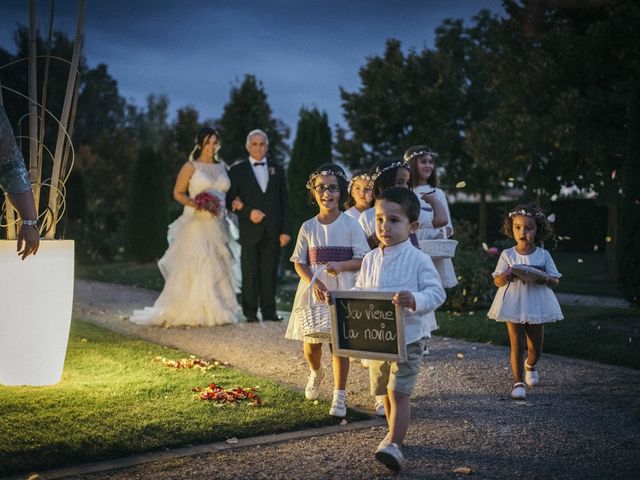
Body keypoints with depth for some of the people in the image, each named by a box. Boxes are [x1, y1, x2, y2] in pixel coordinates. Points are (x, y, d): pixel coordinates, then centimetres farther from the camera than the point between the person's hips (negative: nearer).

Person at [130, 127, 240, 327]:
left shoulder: (222, 167, 14)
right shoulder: (190, 167, 0)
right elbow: (178, 193, 0)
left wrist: (235, 202, 0)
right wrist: (192, 203, -18)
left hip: (216, 224, 5)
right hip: (195, 223, -5)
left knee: (216, 267, 5)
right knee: (192, 266, -8)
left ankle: (214, 312, 10)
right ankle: (188, 313, -5)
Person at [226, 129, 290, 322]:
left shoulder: (277, 170, 15)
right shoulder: (237, 170, 7)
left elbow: (284, 202, 11)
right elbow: (230, 201, 2)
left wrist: (284, 230, 3)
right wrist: (248, 212, -14)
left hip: (273, 231, 2)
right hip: (250, 231, -2)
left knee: (270, 271, 2)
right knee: (250, 272, 0)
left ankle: (269, 310, 8)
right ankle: (250, 312, 4)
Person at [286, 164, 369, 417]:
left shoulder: (350, 225, -4)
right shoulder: (308, 227, 2)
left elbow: (363, 260, -5)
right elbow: (299, 263, 3)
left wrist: (341, 266, -23)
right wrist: (314, 282, -15)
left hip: (342, 290, -2)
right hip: (314, 289, 2)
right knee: (311, 341, 8)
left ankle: (339, 396, 10)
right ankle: (315, 373, 42)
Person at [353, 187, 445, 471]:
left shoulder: (418, 260, -12)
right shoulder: (370, 260, 5)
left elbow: (436, 292, -16)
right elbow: (360, 291, 15)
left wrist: (414, 300, -35)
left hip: (407, 338, -6)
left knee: (398, 392, -11)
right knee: (385, 392, 18)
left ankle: (394, 445, -12)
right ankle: (395, 434, 36)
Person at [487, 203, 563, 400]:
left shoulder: (543, 255, -2)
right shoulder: (507, 255, -3)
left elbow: (556, 281, 1)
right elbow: (497, 281, 0)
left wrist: (545, 279, -21)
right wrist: (505, 277, -22)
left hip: (537, 305, 2)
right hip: (514, 305, -1)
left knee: (535, 347, 12)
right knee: (517, 345, -4)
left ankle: (530, 366, 44)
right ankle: (518, 382, 5)